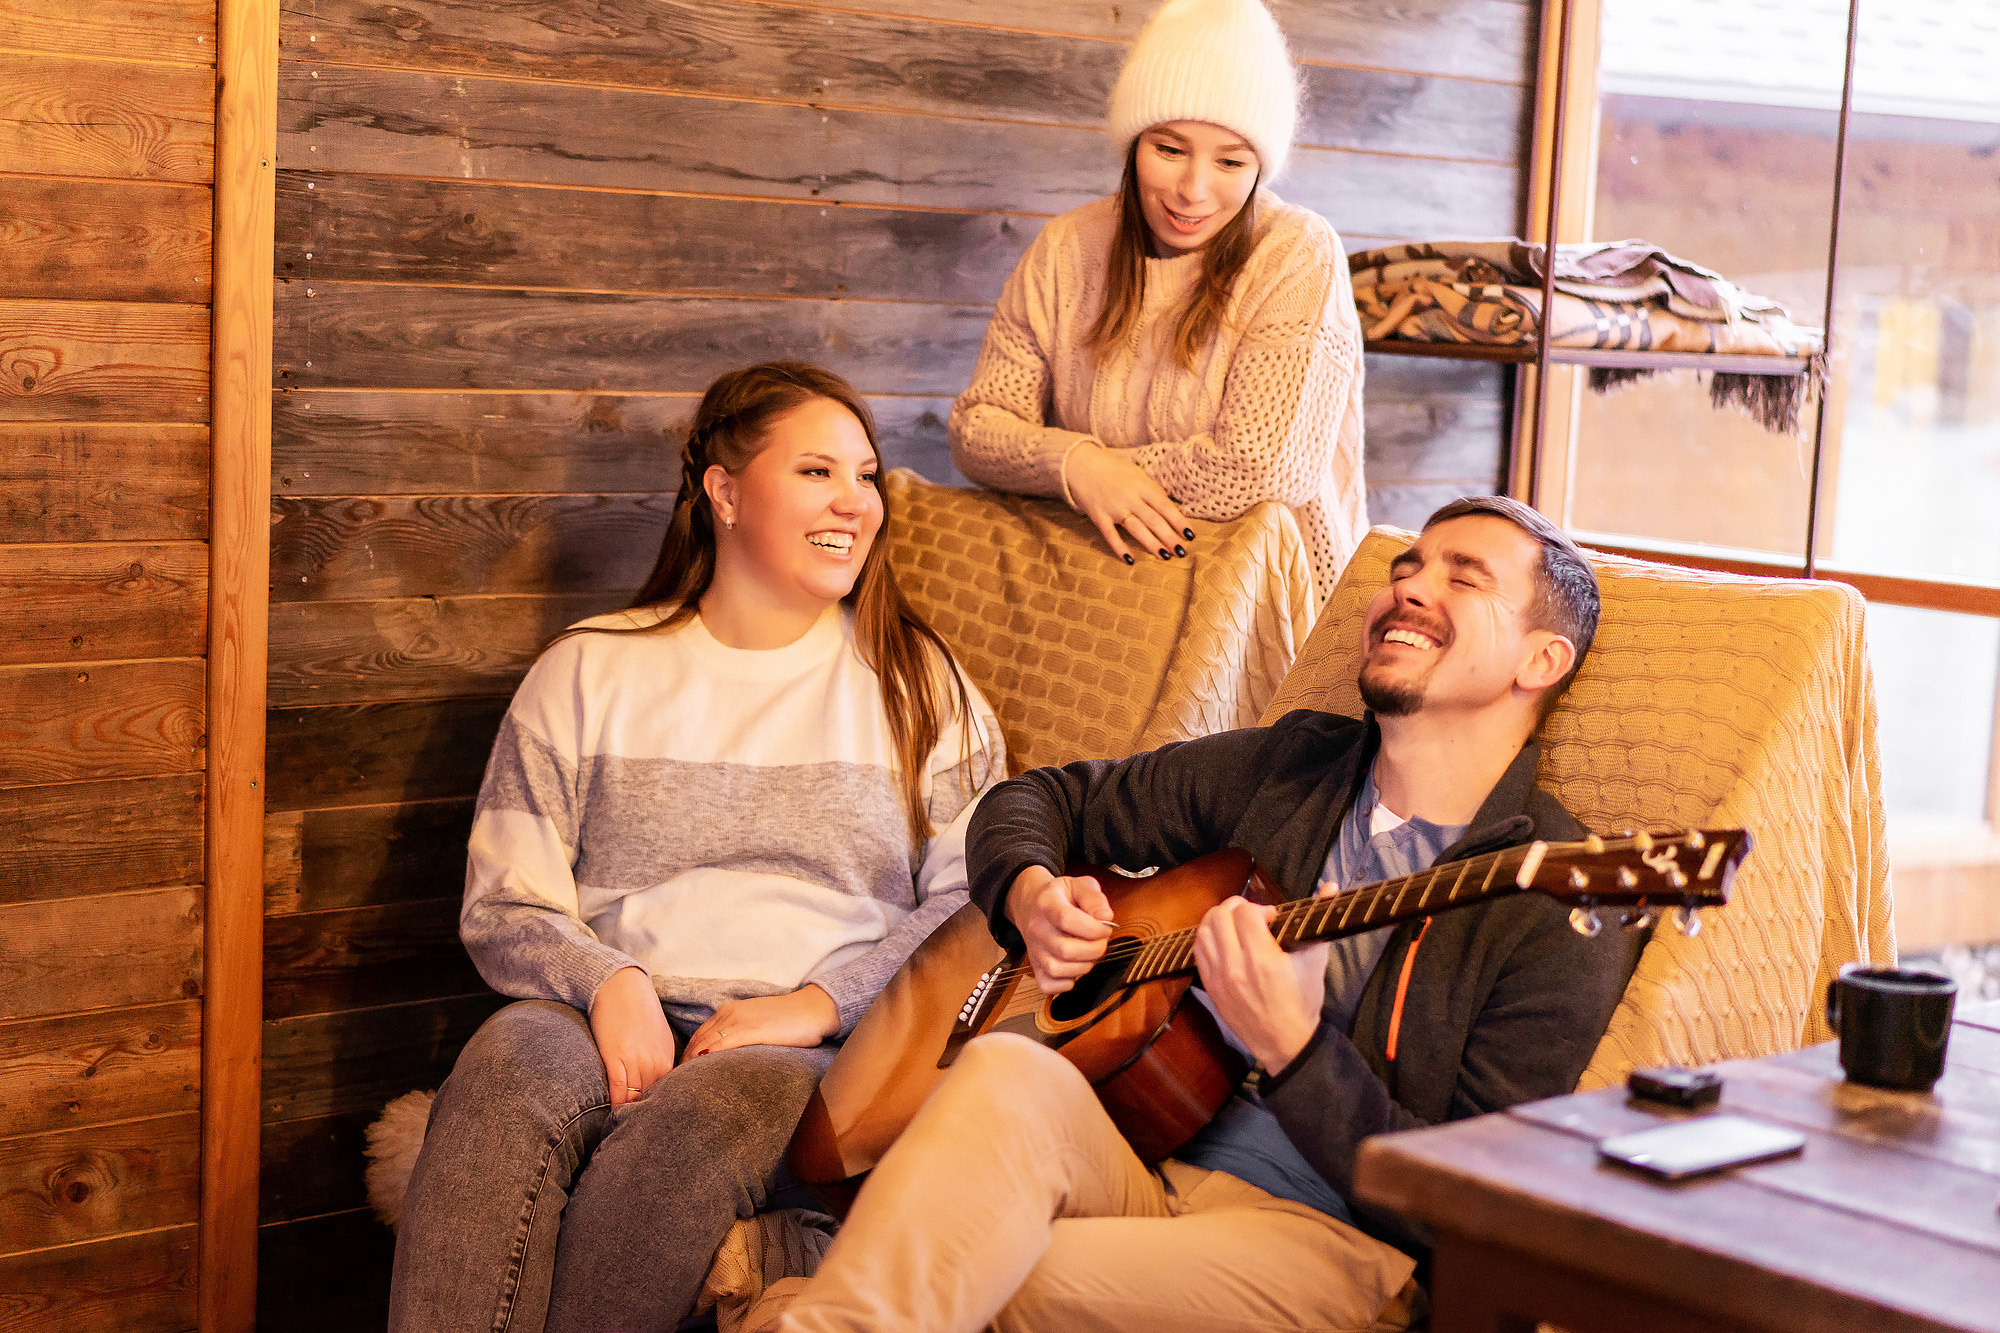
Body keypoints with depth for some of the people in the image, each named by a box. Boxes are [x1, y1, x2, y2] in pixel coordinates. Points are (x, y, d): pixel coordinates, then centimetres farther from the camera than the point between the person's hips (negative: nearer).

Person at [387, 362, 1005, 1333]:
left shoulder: (918, 686, 15)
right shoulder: (588, 672, 15)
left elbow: (974, 902, 5)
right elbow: (502, 906, 9)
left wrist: (818, 1004, -9)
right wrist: (610, 983, -11)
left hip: (823, 1045, -1)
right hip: (612, 1023, 1)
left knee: (719, 1103, -37)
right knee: (509, 1066, -35)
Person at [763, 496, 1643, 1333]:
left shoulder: (1566, 909, -6)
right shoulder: (1289, 764, 13)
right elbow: (1045, 799, 24)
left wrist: (1294, 1049, -24)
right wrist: (1027, 893, 0)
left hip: (1335, 1236, -5)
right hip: (1139, 1159, 5)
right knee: (1007, 1072, -31)